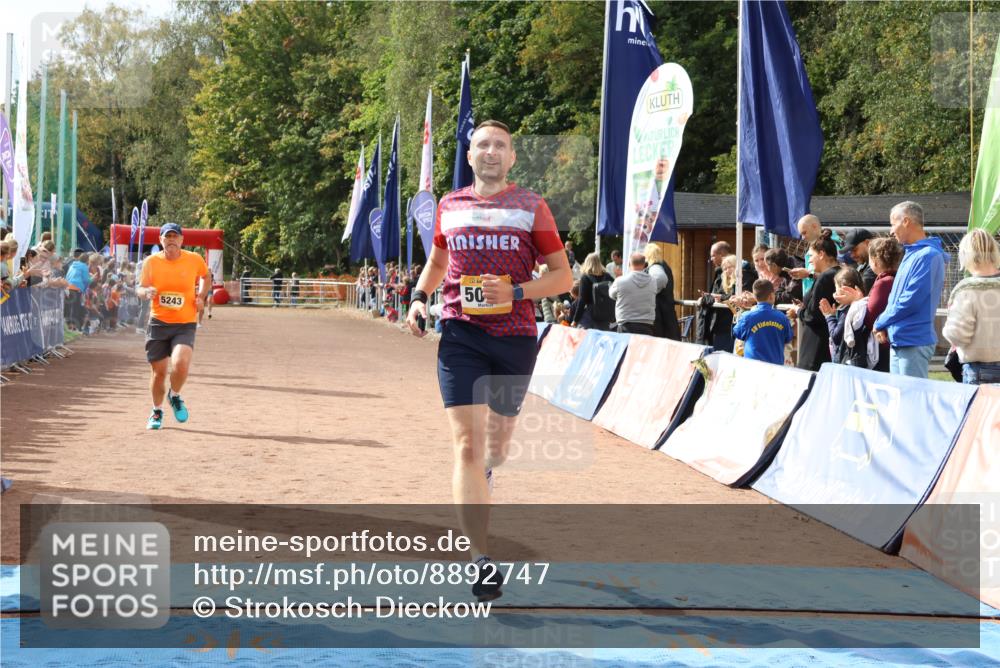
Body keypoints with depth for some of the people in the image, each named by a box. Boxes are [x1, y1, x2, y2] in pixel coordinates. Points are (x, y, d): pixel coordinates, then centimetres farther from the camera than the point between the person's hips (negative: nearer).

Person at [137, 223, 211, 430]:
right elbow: (140, 288, 5)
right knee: (159, 371, 6)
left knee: (181, 364, -23)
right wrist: (146, 292, -18)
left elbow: (206, 276, 17)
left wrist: (201, 297, 2)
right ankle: (157, 411, 32)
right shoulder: (151, 262, -3)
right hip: (158, 323, 1)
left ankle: (175, 396, 10)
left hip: (185, 325, -1)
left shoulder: (194, 259, -3)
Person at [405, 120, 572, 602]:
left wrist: (516, 292, -14)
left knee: (497, 442, 16)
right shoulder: (449, 207, 10)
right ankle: (482, 561, -16)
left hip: (515, 336, 0)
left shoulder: (531, 207, 3)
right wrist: (419, 297, 8)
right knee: (467, 444, -14)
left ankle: (485, 471, 55)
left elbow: (563, 276, 2)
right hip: (460, 335, 0)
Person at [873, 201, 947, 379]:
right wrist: (885, 325, 5)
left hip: (914, 343, -10)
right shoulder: (910, 254, 16)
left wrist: (881, 322, -9)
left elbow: (911, 301, -21)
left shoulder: (928, 256, -16)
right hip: (898, 340, 10)